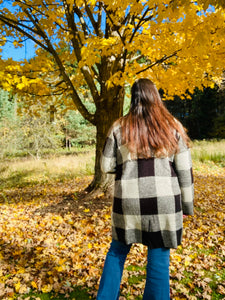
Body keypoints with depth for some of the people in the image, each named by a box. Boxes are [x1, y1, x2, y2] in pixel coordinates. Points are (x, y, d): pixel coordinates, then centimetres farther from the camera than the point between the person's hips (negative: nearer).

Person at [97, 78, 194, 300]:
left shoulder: (119, 127, -1)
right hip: (163, 201, 0)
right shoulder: (172, 126, 0)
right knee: (159, 258, 12)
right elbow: (184, 170, 0)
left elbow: (106, 166, 1)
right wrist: (186, 205, 8)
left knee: (118, 250, 21)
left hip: (128, 201, 1)